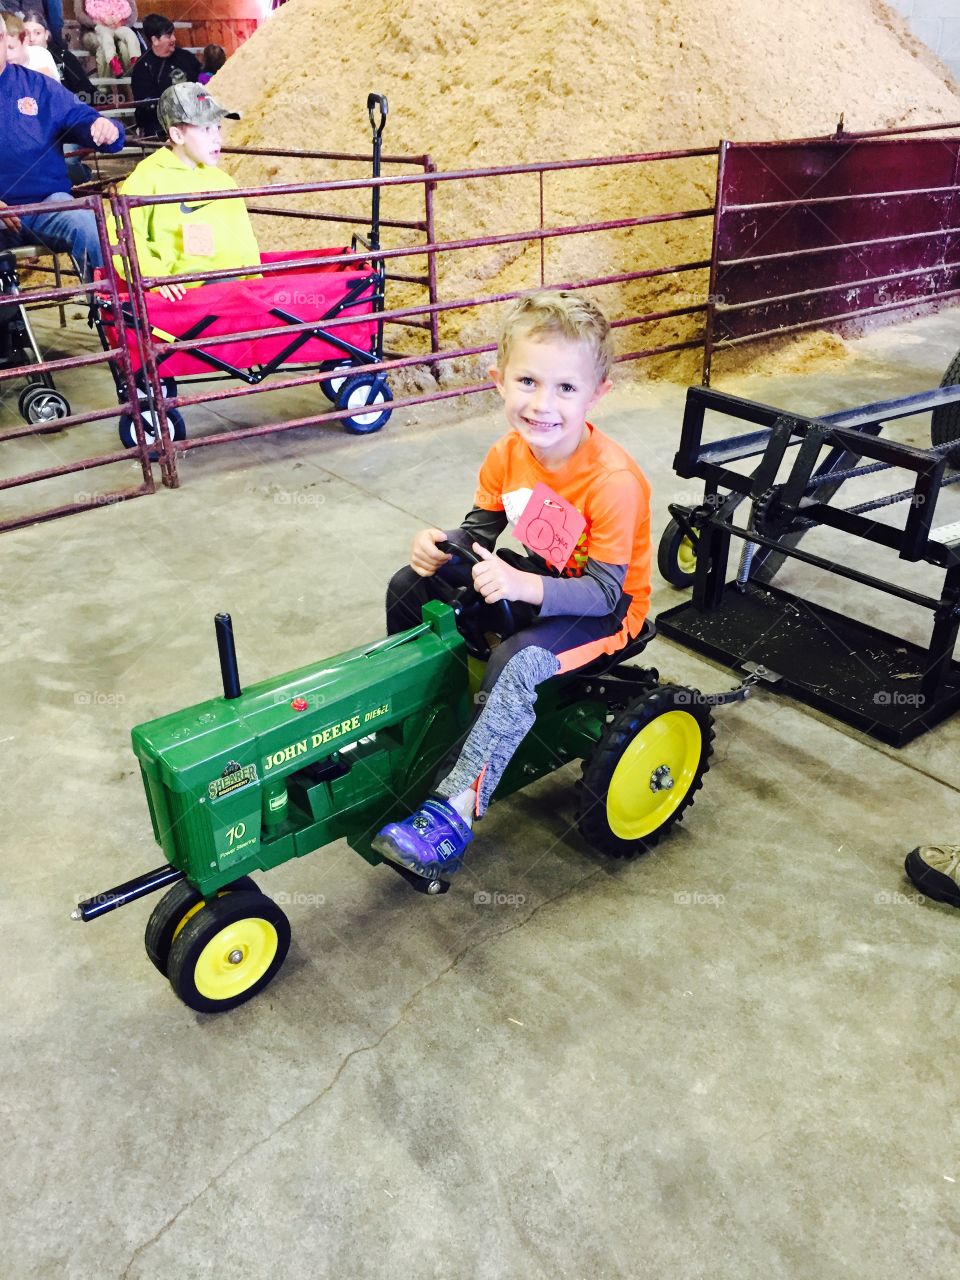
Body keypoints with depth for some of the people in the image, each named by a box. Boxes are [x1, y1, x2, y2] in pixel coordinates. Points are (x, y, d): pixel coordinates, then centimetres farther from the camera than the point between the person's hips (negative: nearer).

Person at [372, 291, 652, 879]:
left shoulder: (614, 482, -30)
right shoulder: (509, 455, -9)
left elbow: (604, 591, -29)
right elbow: (481, 530, 5)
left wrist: (523, 587, -43)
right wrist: (441, 544, -18)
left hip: (604, 607, -7)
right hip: (540, 579, 8)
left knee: (518, 663, -36)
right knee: (411, 586, 5)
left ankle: (452, 814, -28)